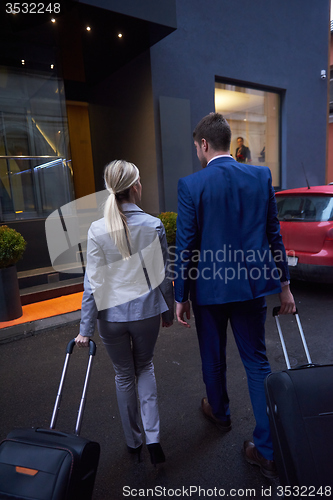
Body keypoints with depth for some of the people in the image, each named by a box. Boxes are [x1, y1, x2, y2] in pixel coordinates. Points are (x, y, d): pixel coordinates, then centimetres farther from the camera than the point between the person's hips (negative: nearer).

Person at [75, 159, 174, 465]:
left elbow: (93, 283, -10)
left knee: (124, 375, 21)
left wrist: (86, 328, -2)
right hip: (147, 312, 0)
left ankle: (134, 442, 38)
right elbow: (164, 275, -4)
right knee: (145, 366, 26)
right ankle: (153, 436, 18)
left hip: (112, 316, 0)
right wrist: (168, 311, 11)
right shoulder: (154, 225, -10)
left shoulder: (97, 230, -11)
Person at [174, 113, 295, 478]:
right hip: (252, 284, 3)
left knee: (213, 358, 20)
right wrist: (284, 284, 11)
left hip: (209, 287, -3)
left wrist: (181, 296, -1)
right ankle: (268, 450, 21)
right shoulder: (261, 176, -1)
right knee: (257, 361, 14)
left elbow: (185, 246, -11)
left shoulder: (190, 185, -12)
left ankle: (219, 412, 47)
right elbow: (273, 234, 3)